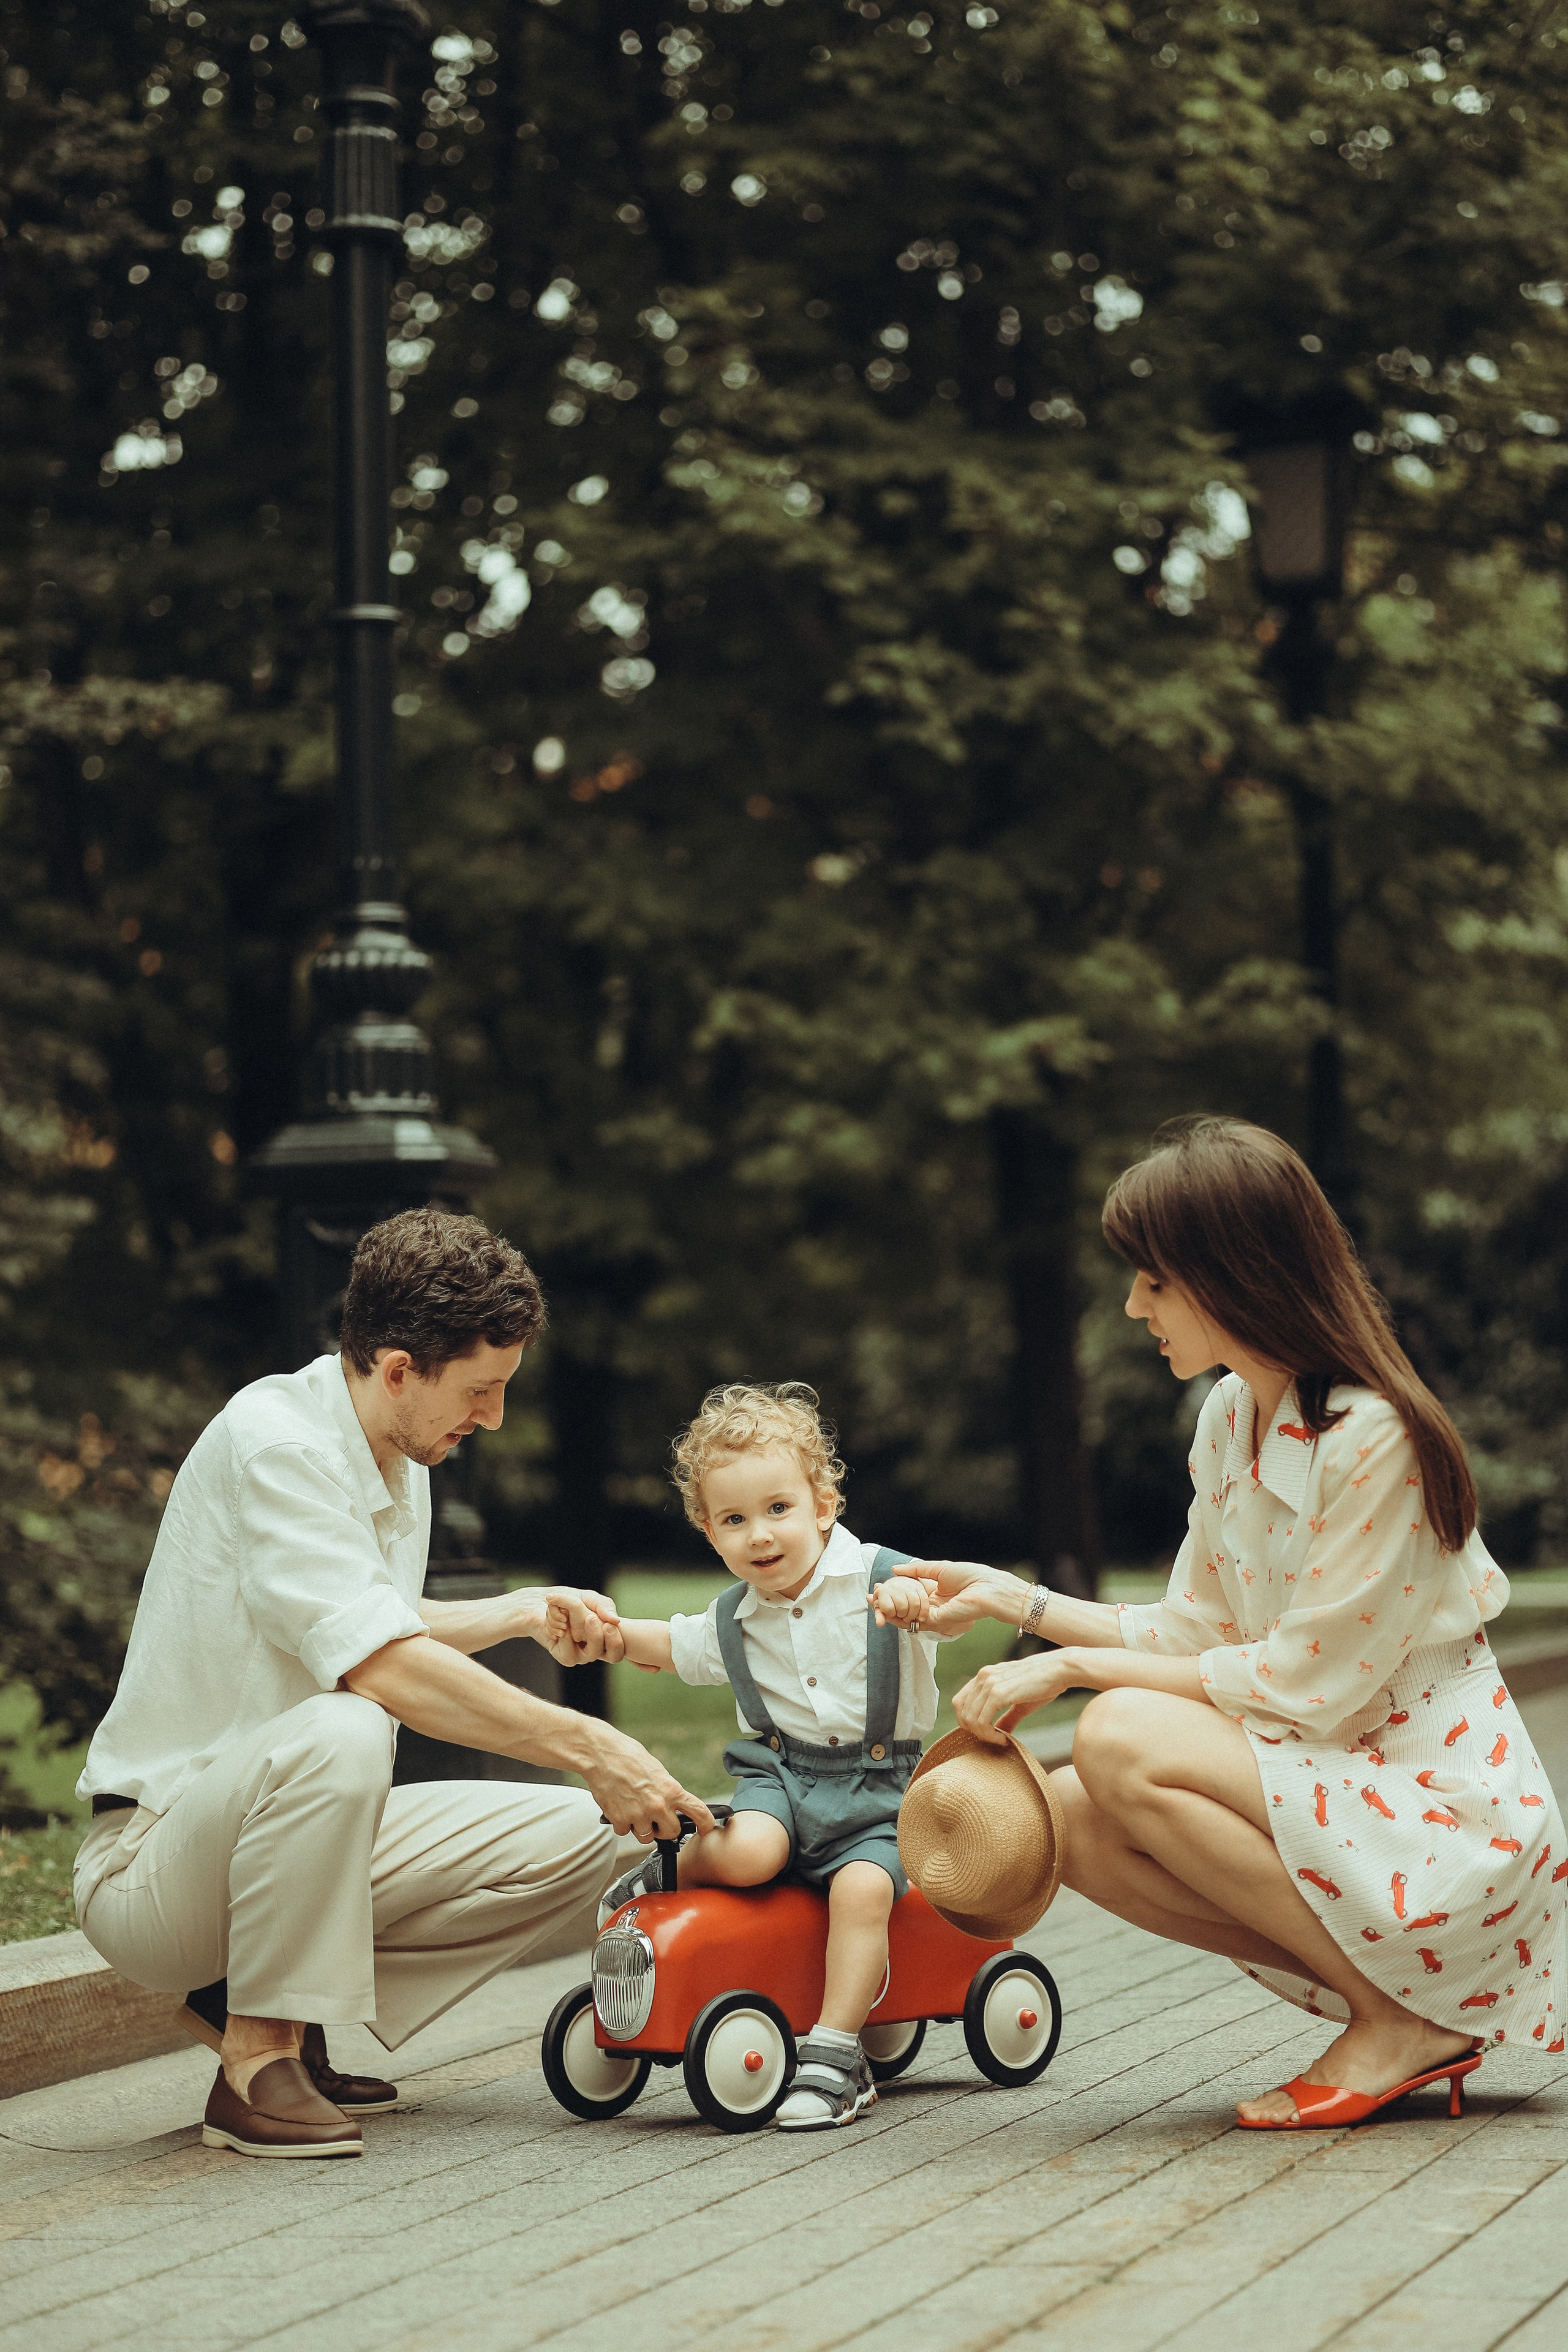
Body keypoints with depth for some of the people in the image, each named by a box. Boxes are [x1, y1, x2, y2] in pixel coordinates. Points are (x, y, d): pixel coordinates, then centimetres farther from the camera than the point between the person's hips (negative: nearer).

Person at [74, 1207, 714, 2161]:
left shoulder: (400, 1466, 9)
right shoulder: (274, 1445, -21)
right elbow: (383, 1668, -31)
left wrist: (523, 1613, 14)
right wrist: (592, 1747, -29)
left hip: (296, 1839, 9)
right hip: (153, 1859, -9)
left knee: (578, 1836, -1)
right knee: (338, 1733, -39)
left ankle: (270, 2005, 3)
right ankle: (257, 2061, -21)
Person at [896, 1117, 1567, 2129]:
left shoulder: (1375, 1438, -21)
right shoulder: (1231, 1416, 6)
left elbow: (1307, 1685, -20)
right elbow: (1197, 1636, 12)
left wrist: (1076, 1666, -16)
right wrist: (1017, 1601, 6)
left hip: (1448, 1813, -9)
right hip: (1332, 1783, 9)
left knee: (1123, 1742, -24)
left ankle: (1407, 2021, -11)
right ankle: (1384, 2000, -1)